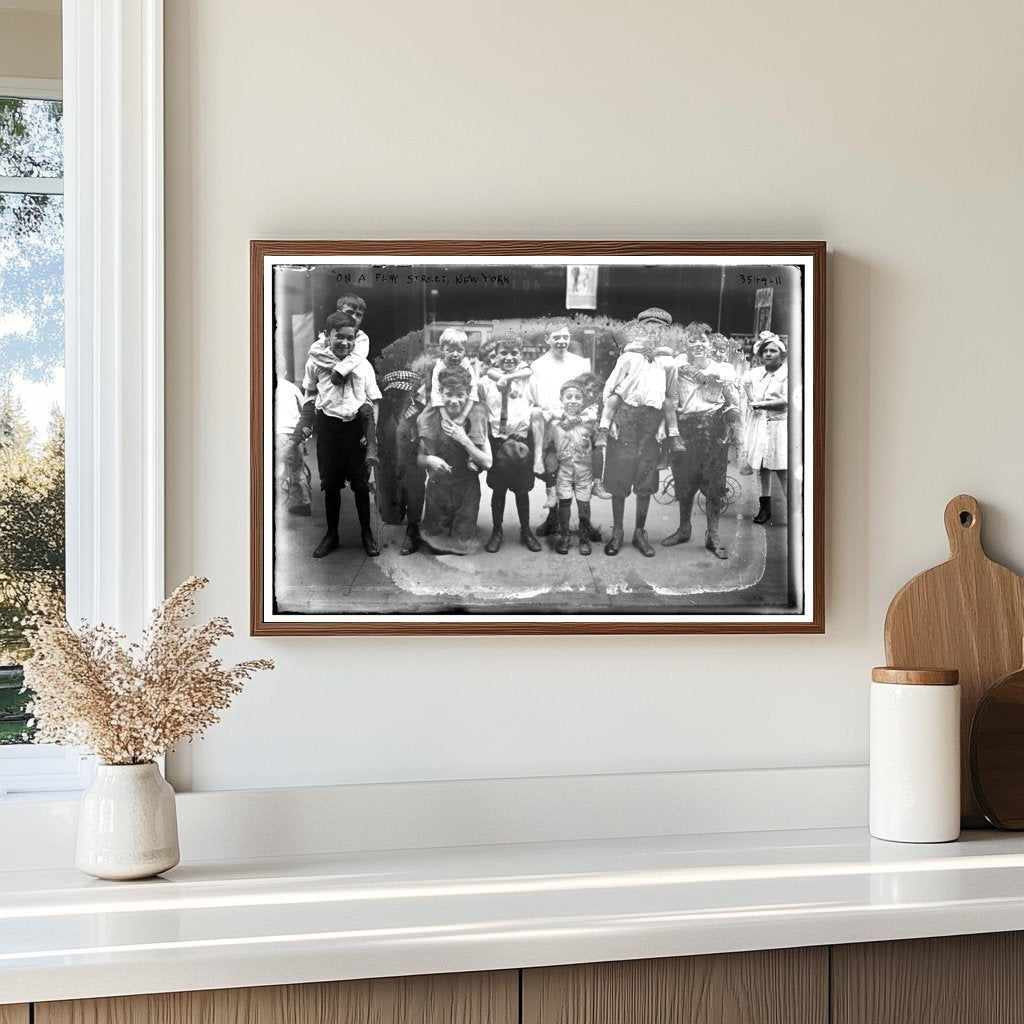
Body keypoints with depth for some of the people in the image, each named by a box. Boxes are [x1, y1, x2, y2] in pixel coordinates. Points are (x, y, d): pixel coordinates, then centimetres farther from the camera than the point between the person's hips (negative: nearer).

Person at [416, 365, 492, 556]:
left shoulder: (476, 418, -10)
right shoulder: (430, 418, -8)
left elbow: (487, 462, -11)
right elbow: (419, 458, 1)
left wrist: (464, 440, -22)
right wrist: (429, 460, -22)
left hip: (467, 489, 0)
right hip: (437, 488, 0)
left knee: (462, 548, 8)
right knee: (439, 549, 10)